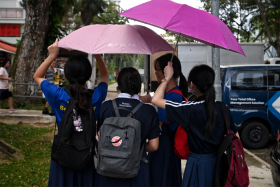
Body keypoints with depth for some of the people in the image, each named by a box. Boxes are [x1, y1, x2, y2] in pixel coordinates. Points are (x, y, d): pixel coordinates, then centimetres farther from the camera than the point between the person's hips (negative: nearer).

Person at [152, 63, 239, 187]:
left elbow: (156, 100, -18)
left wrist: (167, 78, -6)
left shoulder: (191, 109, -20)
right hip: (218, 162, 5)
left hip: (198, 164, -5)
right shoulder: (222, 108, -5)